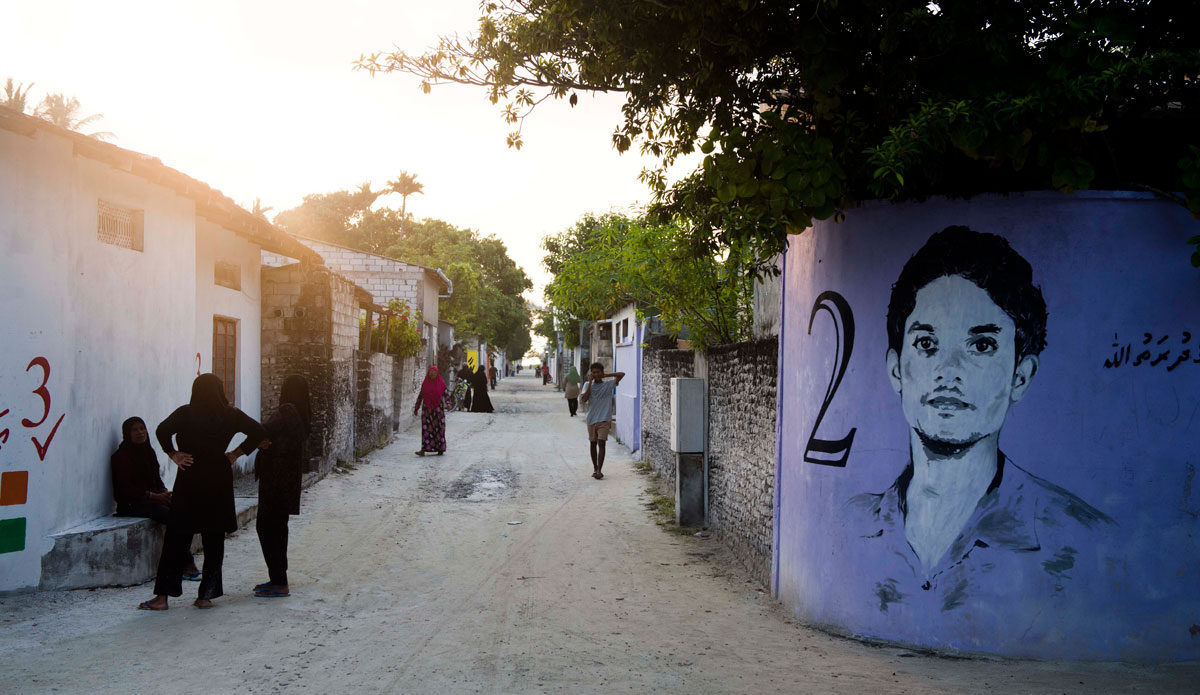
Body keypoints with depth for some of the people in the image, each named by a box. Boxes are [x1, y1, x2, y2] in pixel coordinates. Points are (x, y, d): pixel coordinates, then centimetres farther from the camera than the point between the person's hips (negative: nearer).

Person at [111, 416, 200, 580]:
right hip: (131, 504, -7)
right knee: (171, 515, -29)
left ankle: (186, 563, -25)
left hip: (152, 500, 7)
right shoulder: (121, 456, -7)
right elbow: (125, 488, -14)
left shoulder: (148, 451, 16)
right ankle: (187, 563, -25)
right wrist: (154, 496, -20)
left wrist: (165, 492, -3)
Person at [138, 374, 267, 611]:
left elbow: (162, 431, -18)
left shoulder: (186, 413, -4)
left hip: (190, 481, -2)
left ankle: (162, 596, 5)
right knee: (214, 541, 8)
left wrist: (173, 455, -7)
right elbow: (259, 432, -3)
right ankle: (206, 595, 8)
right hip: (219, 483, 2)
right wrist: (235, 454, 1)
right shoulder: (230, 415, 2)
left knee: (176, 538, 4)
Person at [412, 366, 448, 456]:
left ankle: (440, 449, 12)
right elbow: (420, 396, 11)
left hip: (438, 409, -1)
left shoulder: (441, 383, 1)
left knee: (439, 428, 1)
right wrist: (416, 408, 12)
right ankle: (423, 450, -10)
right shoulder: (425, 384, 6)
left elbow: (445, 395, -2)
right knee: (426, 429, -5)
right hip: (427, 409, 1)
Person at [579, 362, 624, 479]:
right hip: (591, 419, 3)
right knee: (593, 444, 11)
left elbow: (622, 374, -5)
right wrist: (590, 383, -9)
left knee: (601, 443, -13)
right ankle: (595, 468, 24)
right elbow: (584, 399, -10)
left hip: (604, 419, -3)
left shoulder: (609, 385, 2)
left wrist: (606, 375, -3)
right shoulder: (588, 385, 6)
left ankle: (599, 470, -17)